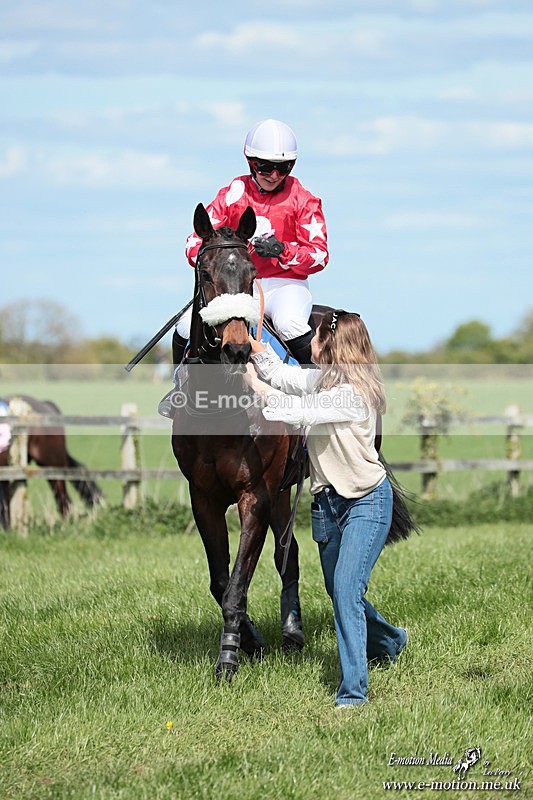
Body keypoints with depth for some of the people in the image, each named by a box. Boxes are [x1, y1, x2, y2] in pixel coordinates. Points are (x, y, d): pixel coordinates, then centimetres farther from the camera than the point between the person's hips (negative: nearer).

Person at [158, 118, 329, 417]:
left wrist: (283, 250, -25)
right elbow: (196, 241, 4)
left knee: (290, 323, -38)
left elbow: (319, 255, -6)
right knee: (187, 328, -18)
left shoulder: (302, 199, -1)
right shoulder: (233, 194, 4)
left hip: (286, 283, -2)